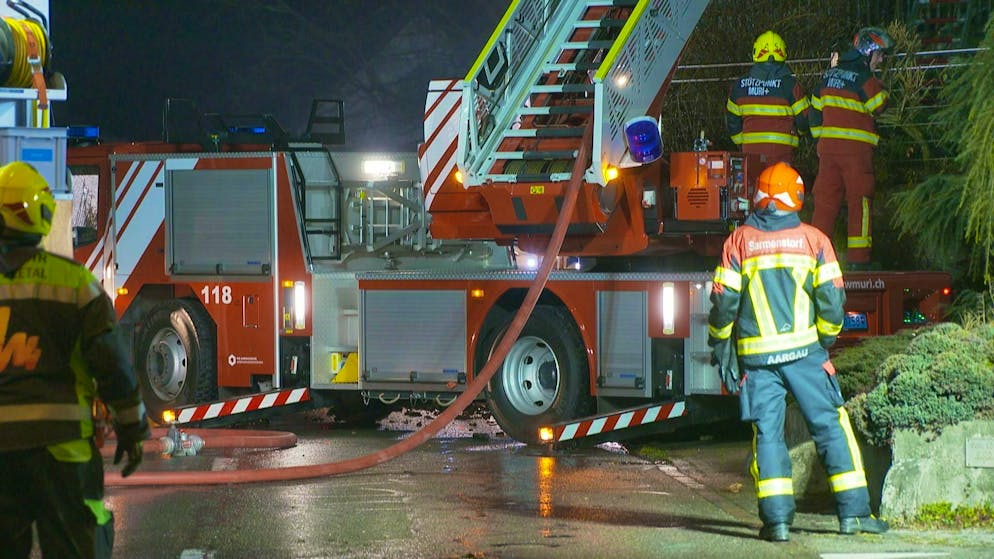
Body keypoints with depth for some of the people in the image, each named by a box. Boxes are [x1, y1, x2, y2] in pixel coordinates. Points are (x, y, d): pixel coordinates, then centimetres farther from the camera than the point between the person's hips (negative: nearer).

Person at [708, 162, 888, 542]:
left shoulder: (739, 241, 1)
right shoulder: (813, 239, 1)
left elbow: (724, 301, -1)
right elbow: (831, 298, -2)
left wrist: (720, 346, 11)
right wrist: (826, 339, 13)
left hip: (756, 355, 1)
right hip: (803, 350, 0)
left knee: (767, 433, 3)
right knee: (830, 426, 5)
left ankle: (777, 518, -4)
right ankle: (853, 512, 3)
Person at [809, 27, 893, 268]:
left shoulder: (830, 74, 13)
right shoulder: (864, 78, -10)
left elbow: (816, 109, 17)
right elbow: (880, 108, -6)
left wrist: (819, 139, 22)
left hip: (827, 147, 6)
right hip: (855, 148, -6)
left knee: (825, 199, 10)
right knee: (860, 201, 0)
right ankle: (858, 257, -2)